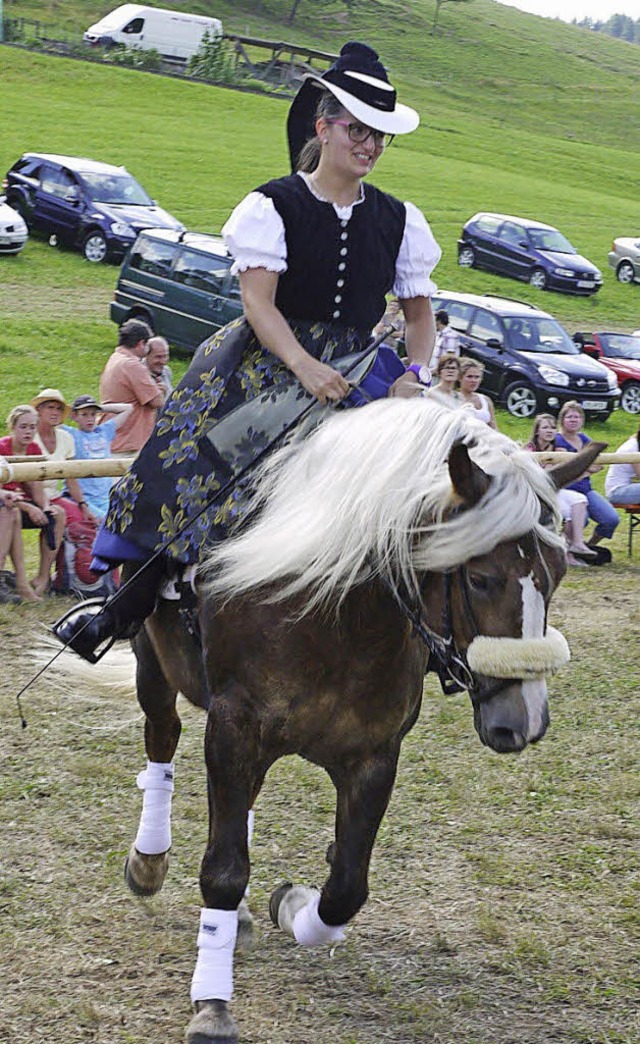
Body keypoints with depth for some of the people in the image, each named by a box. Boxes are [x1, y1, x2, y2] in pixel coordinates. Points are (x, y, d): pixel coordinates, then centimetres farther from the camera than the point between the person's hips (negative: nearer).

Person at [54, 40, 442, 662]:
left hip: (354, 374, 3)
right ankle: (127, 605, -5)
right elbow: (258, 300, -12)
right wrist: (305, 366, -28)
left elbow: (419, 312, 15)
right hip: (268, 361, -3)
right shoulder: (274, 206, -1)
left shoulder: (398, 220, 10)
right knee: (190, 460, -14)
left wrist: (415, 373, -6)